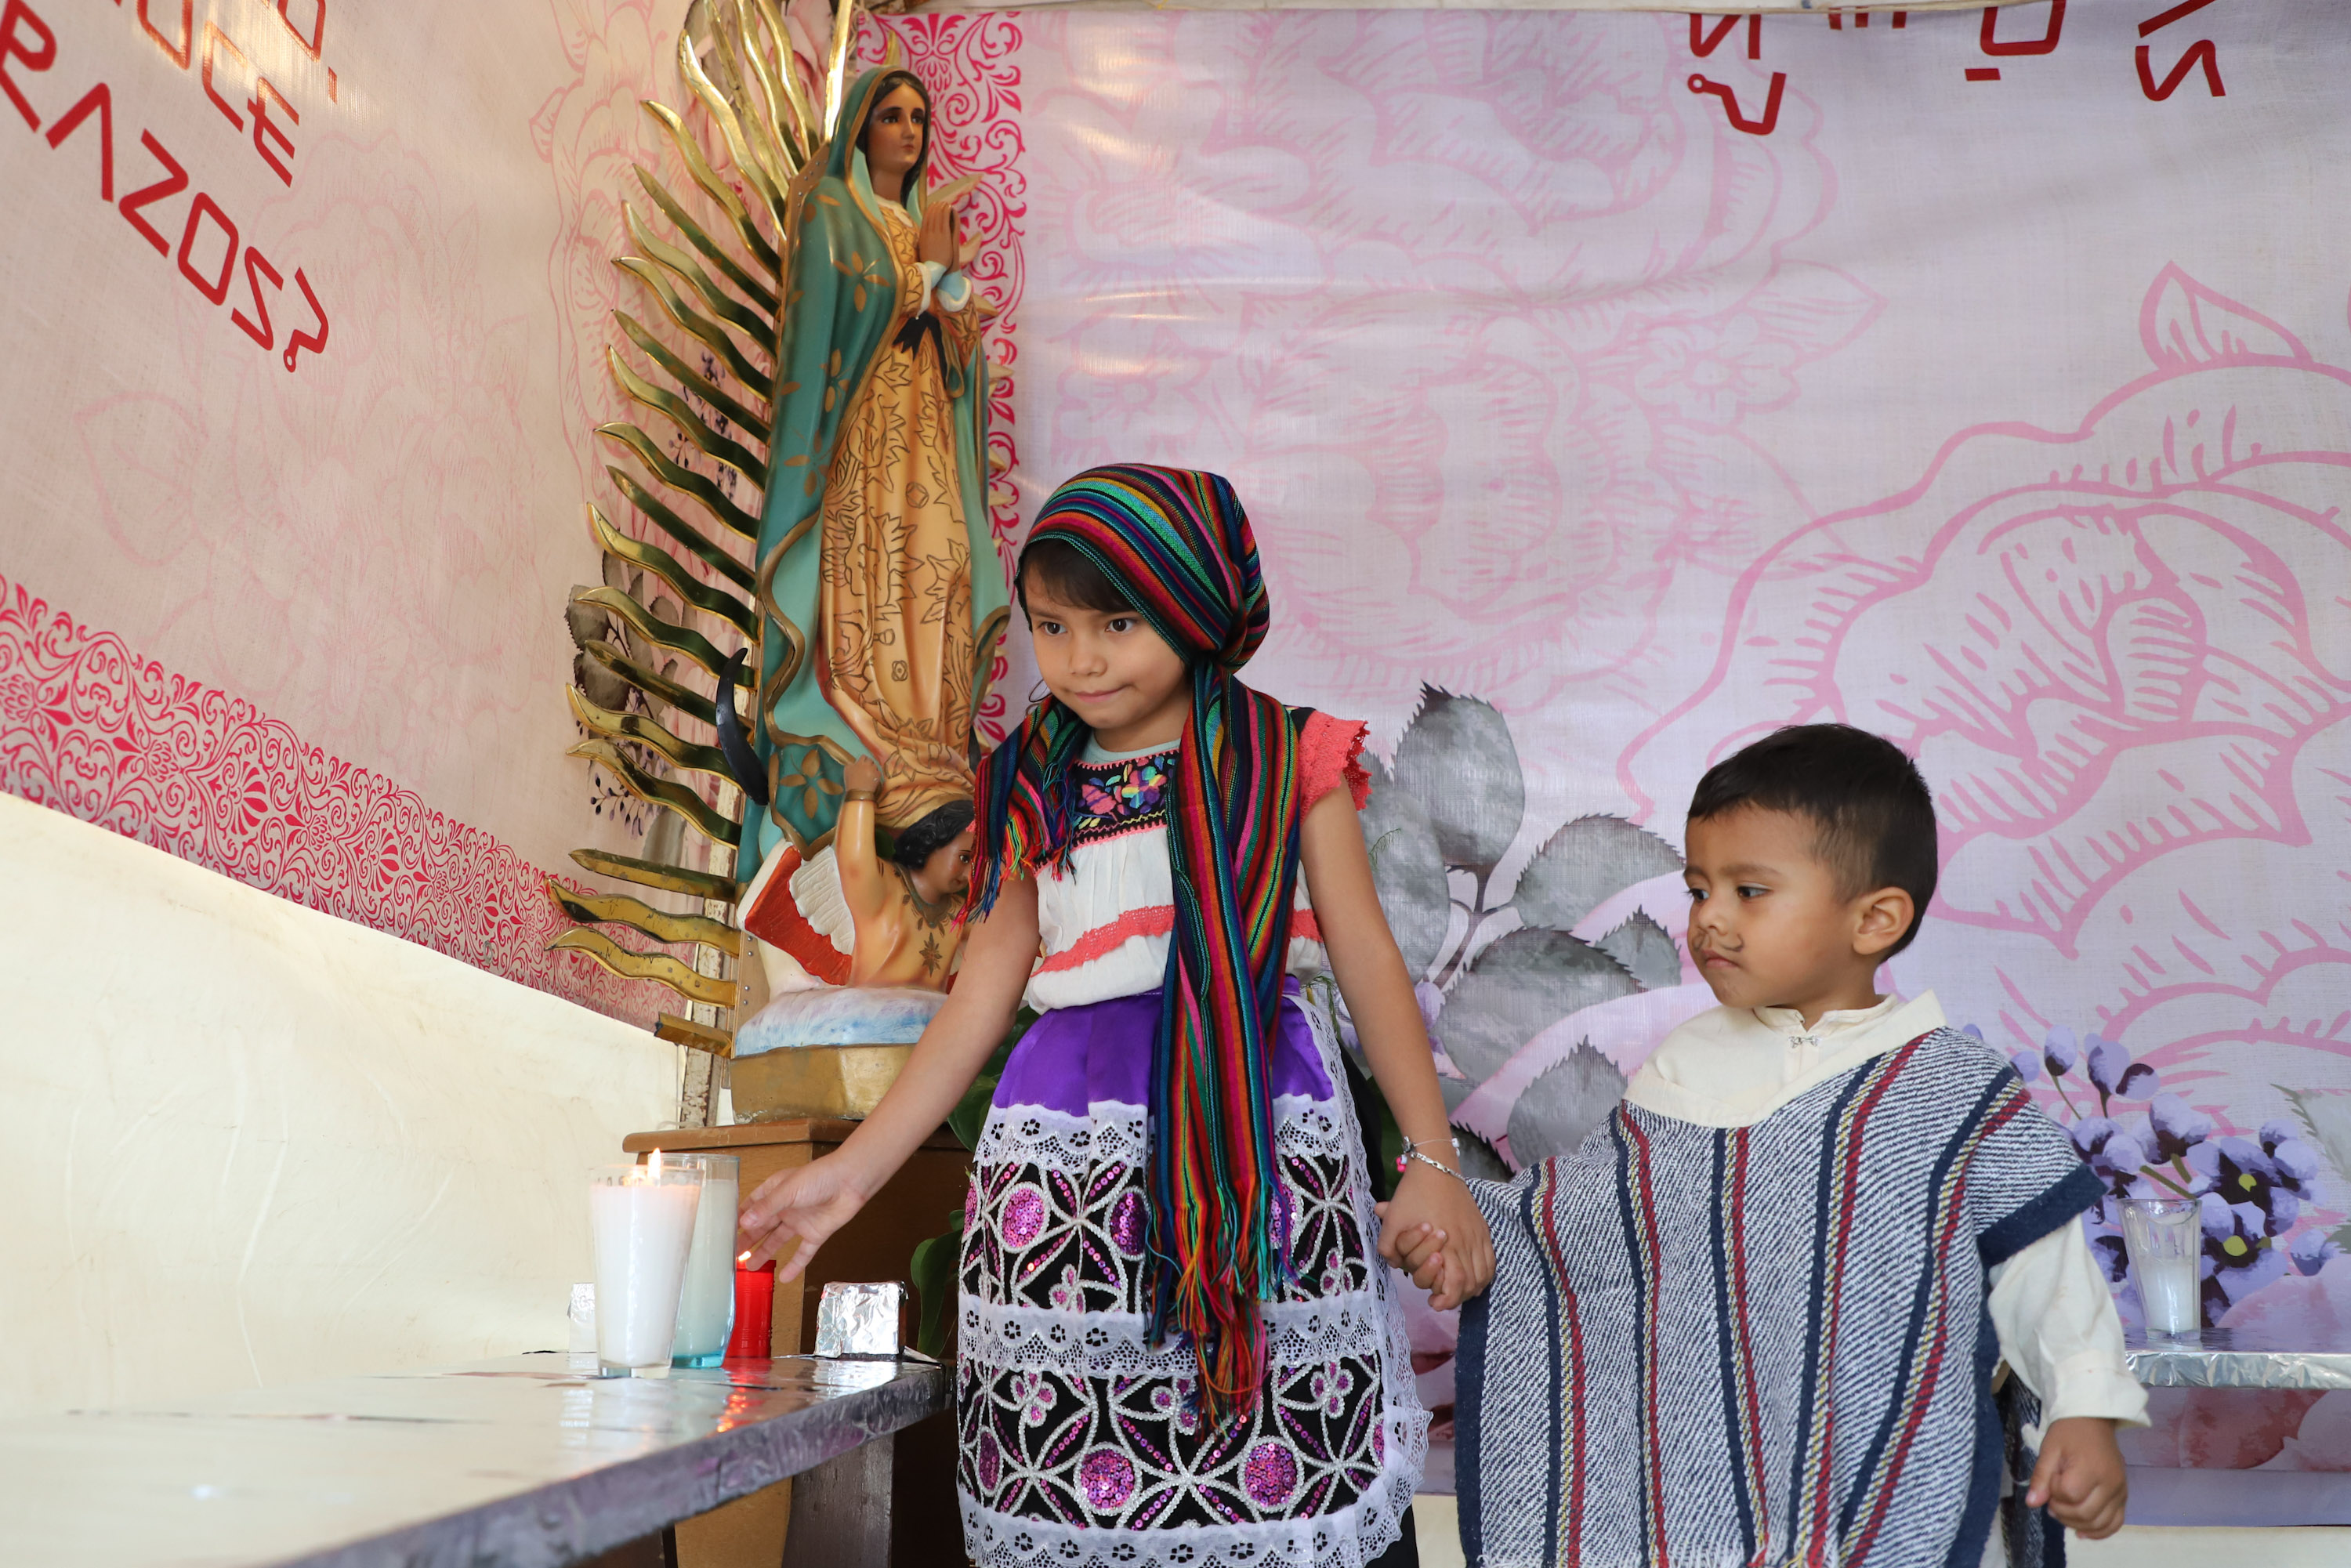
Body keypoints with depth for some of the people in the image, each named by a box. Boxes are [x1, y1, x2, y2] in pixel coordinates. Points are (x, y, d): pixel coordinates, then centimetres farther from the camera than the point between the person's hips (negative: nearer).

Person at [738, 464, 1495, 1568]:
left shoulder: (1287, 758, 6)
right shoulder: (1035, 790, 12)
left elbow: (1367, 960, 5)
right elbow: (980, 997, 12)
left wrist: (1431, 1161, -3)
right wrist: (851, 1172, 8)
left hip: (1260, 1127, -2)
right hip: (1072, 1146, 2)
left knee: (1284, 1468, -7)